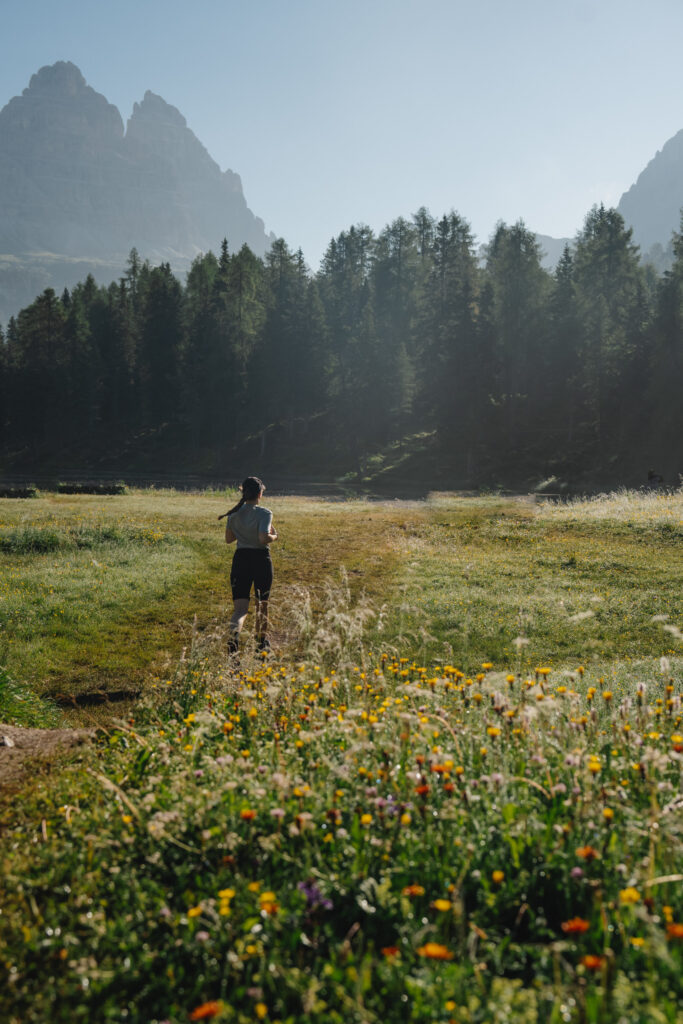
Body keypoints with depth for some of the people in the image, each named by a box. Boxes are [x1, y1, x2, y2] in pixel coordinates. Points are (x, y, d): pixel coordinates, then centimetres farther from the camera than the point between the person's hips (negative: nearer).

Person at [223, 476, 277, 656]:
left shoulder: (234, 514, 4)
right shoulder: (264, 513, -12)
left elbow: (228, 539, 11)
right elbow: (264, 538, -23)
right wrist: (274, 536, -2)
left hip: (240, 558, 3)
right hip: (261, 559, -3)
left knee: (240, 607, -1)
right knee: (262, 604, 18)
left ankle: (233, 636, -30)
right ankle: (262, 641, 35)